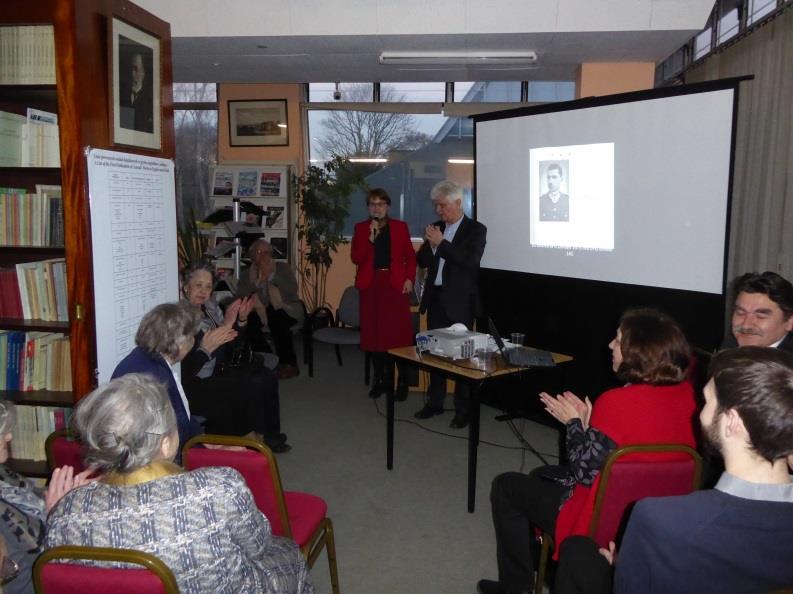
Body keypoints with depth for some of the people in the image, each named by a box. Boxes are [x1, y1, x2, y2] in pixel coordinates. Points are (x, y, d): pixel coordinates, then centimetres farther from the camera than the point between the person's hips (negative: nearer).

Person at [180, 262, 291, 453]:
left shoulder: (211, 308, 6)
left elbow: (234, 349, 9)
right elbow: (183, 371, -24)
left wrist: (241, 321, -4)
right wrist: (206, 349, -36)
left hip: (217, 374, 8)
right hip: (195, 387, -8)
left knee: (267, 377, 0)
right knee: (251, 386, -20)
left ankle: (268, 435, 12)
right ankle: (249, 436, 4)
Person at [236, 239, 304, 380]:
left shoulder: (282, 267, 3)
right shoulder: (246, 273, 9)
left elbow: (293, 289, -13)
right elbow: (240, 295, -7)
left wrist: (271, 275, -19)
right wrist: (258, 281, -21)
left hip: (285, 311, -2)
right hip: (260, 312, 2)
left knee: (277, 319, -35)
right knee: (248, 321, -30)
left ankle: (289, 363, -19)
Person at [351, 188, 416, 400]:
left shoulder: (400, 227, 8)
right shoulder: (360, 228, 9)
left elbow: (410, 256, 8)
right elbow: (356, 258, -1)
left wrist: (409, 278, -5)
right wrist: (370, 238, -13)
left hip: (396, 284, -1)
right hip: (371, 285, 2)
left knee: (399, 333, -5)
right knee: (374, 333, 2)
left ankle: (403, 381, 5)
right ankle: (381, 379, 14)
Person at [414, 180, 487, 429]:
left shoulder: (475, 229, -4)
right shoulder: (435, 227, 11)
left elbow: (471, 261, -18)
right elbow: (422, 261, 10)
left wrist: (441, 243, -19)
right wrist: (429, 245, -10)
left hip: (459, 302, -5)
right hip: (435, 299, 5)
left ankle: (463, 410, 8)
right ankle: (435, 402, 23)